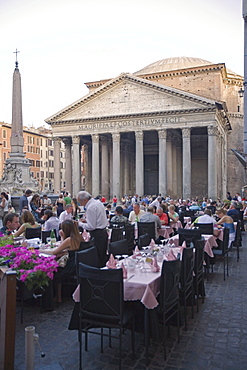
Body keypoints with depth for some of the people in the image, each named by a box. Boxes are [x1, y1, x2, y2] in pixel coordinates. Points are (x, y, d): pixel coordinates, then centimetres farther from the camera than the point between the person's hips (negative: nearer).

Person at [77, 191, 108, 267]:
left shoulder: (90, 208, -19)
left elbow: (91, 227, -19)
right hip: (104, 232, 10)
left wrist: (80, 224, -6)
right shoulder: (98, 202, 9)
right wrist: (87, 220, 14)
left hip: (97, 235, -10)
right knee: (103, 256, 16)